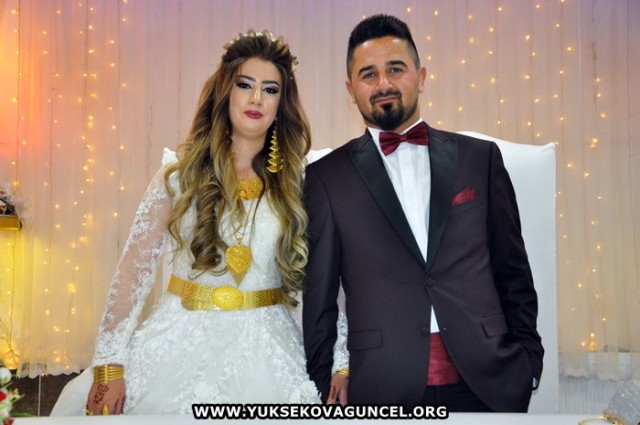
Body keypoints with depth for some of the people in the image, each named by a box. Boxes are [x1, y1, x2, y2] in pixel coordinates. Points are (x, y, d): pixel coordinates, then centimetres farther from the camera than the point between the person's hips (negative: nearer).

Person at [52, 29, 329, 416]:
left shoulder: (297, 183, 1)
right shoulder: (182, 174, -1)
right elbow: (135, 268, -5)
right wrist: (109, 364, -10)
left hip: (263, 350, 1)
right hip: (182, 340, 0)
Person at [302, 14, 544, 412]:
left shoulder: (480, 157, 7)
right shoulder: (328, 176, 3)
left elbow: (512, 272, 9)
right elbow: (319, 296, 5)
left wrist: (527, 358, 4)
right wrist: (323, 381, 4)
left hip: (486, 382, 1)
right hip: (380, 387, -1)